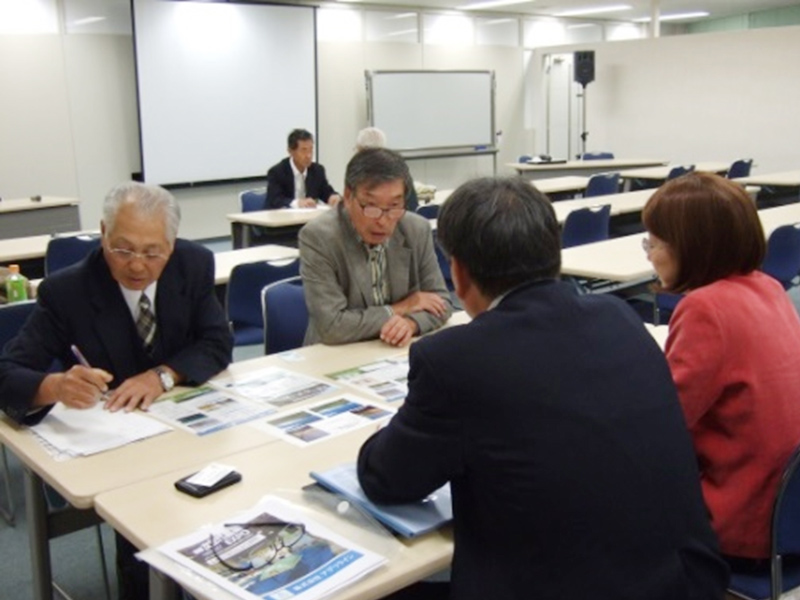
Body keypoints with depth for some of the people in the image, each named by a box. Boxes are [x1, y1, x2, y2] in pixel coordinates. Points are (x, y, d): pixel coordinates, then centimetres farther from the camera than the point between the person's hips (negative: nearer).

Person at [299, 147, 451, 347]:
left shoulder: (418, 230, -5)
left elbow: (441, 301, 2)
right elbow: (331, 327, -20)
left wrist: (411, 322, -17)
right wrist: (400, 309, -13)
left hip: (401, 353, 3)